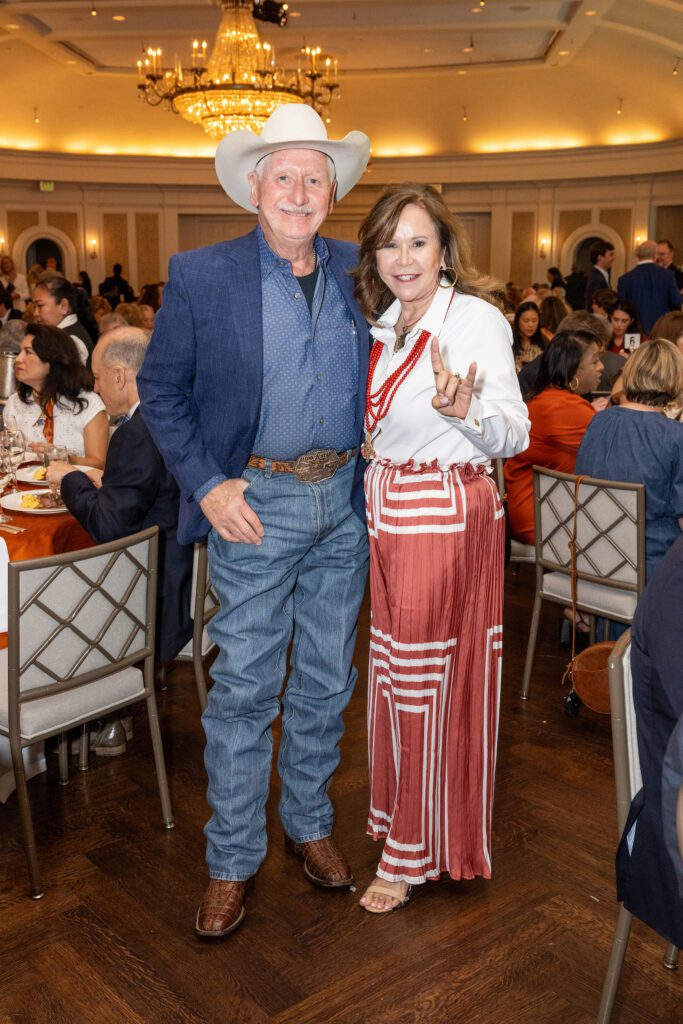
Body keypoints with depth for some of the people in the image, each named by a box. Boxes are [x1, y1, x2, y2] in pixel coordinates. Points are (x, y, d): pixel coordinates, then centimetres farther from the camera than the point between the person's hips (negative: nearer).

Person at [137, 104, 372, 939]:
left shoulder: (357, 272, 5)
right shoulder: (201, 276, -6)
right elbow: (159, 388, -2)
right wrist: (207, 484, -11)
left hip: (344, 501, 4)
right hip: (256, 504, -4)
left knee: (326, 681, 14)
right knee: (244, 688, 3)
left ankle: (310, 824, 34)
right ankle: (231, 862, 20)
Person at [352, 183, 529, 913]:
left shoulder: (477, 319, -14)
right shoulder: (384, 324, 8)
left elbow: (514, 434, -19)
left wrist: (466, 409, -36)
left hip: (445, 516, -7)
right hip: (388, 513, 7)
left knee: (427, 679, 3)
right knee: (395, 670, 16)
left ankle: (415, 850, 20)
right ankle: (400, 815, 37)